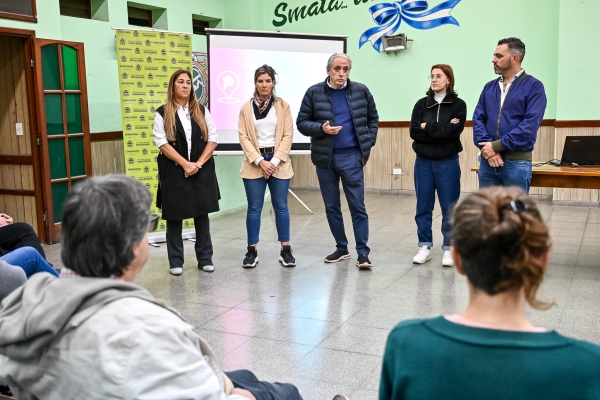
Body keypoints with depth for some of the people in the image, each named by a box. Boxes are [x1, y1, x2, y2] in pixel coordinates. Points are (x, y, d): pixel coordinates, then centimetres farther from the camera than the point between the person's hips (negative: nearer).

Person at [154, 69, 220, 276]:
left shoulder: (202, 111, 8)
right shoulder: (163, 113, 0)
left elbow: (212, 138, 4)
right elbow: (162, 143, -7)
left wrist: (199, 163, -9)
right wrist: (185, 164, -15)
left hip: (202, 171, 2)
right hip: (174, 172, -2)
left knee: (202, 214, 7)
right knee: (174, 216, 3)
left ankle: (205, 259, 16)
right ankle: (176, 262, 12)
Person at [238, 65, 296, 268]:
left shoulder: (283, 106, 3)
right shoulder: (246, 107, 3)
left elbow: (288, 135, -1)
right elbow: (244, 137, -1)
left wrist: (274, 161, -10)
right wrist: (260, 161, -12)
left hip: (278, 162, 0)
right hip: (254, 163, 0)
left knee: (281, 206, 5)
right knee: (254, 208, 3)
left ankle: (285, 250, 12)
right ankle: (252, 251, 11)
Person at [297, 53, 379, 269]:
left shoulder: (361, 91, 1)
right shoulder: (314, 93, -1)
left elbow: (373, 118, 13)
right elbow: (301, 123, 1)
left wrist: (369, 141, 3)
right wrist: (321, 128, -16)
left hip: (351, 157, -1)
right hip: (324, 157, 2)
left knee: (357, 205, -3)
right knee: (331, 206, 9)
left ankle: (363, 252, 3)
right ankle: (341, 248, 22)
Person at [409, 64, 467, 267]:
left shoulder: (458, 105, -1)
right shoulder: (421, 104, 6)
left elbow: (452, 131, -15)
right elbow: (414, 132, -6)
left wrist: (427, 127, -9)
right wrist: (441, 130, -12)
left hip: (448, 163, -2)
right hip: (423, 162, 3)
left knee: (449, 208, 3)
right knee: (423, 207, 7)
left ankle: (449, 249, 14)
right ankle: (424, 246, 18)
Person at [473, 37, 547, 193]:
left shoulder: (533, 86, -2)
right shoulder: (489, 87, 13)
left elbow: (530, 124, -13)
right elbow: (478, 119, 6)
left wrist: (497, 146, -16)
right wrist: (487, 147, -11)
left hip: (517, 162, -5)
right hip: (487, 160, 5)